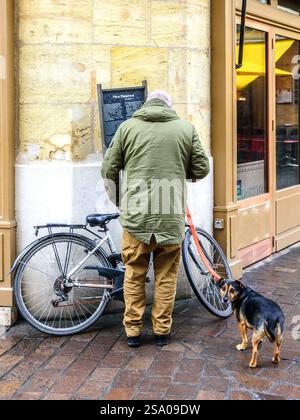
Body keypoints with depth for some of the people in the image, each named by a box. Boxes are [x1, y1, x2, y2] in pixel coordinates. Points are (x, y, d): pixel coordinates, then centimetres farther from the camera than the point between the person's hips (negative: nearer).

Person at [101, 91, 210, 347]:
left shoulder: (127, 127, 5)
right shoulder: (186, 128, 5)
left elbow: (109, 170, 6)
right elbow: (201, 169, 6)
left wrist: (119, 201, 21)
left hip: (136, 214, 0)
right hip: (172, 216, 0)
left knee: (134, 275, 12)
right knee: (166, 276, 12)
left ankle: (133, 331, 18)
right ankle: (162, 331, 19)